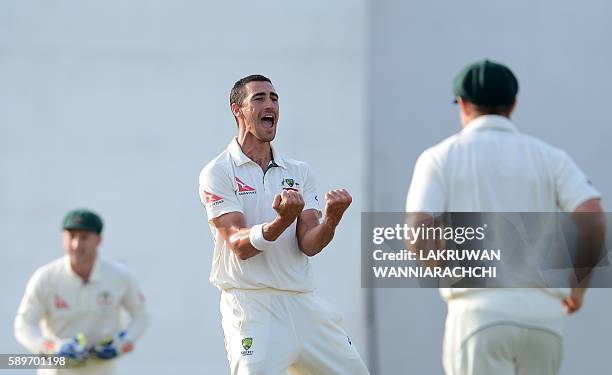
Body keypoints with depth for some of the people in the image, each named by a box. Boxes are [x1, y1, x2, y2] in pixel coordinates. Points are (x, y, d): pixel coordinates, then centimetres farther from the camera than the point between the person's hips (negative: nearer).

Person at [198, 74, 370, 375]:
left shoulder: (299, 172, 12)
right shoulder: (218, 172, -2)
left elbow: (308, 245, 2)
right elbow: (240, 246, -13)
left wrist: (332, 219, -19)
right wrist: (282, 221, -31)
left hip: (305, 305, 5)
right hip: (252, 306, -5)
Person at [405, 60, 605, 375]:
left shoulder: (441, 157, 6)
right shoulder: (549, 157, 11)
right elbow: (592, 220, -3)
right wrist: (578, 286, 10)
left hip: (479, 312, -2)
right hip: (544, 314, 3)